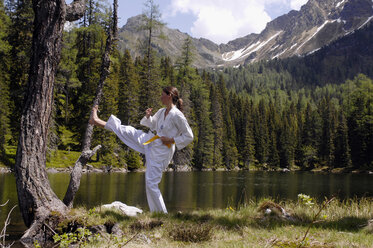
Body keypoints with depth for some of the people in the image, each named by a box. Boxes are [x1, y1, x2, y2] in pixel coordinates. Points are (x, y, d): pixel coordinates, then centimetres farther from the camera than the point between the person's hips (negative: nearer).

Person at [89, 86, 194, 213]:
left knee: (151, 183, -7)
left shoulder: (177, 115, -18)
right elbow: (152, 124, 23)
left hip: (161, 151, -8)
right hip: (151, 142, 8)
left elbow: (189, 136, -15)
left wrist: (171, 140, -16)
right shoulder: (161, 112, 6)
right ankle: (96, 120, 23)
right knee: (127, 131, 9)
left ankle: (162, 213, 6)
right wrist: (148, 116, 2)